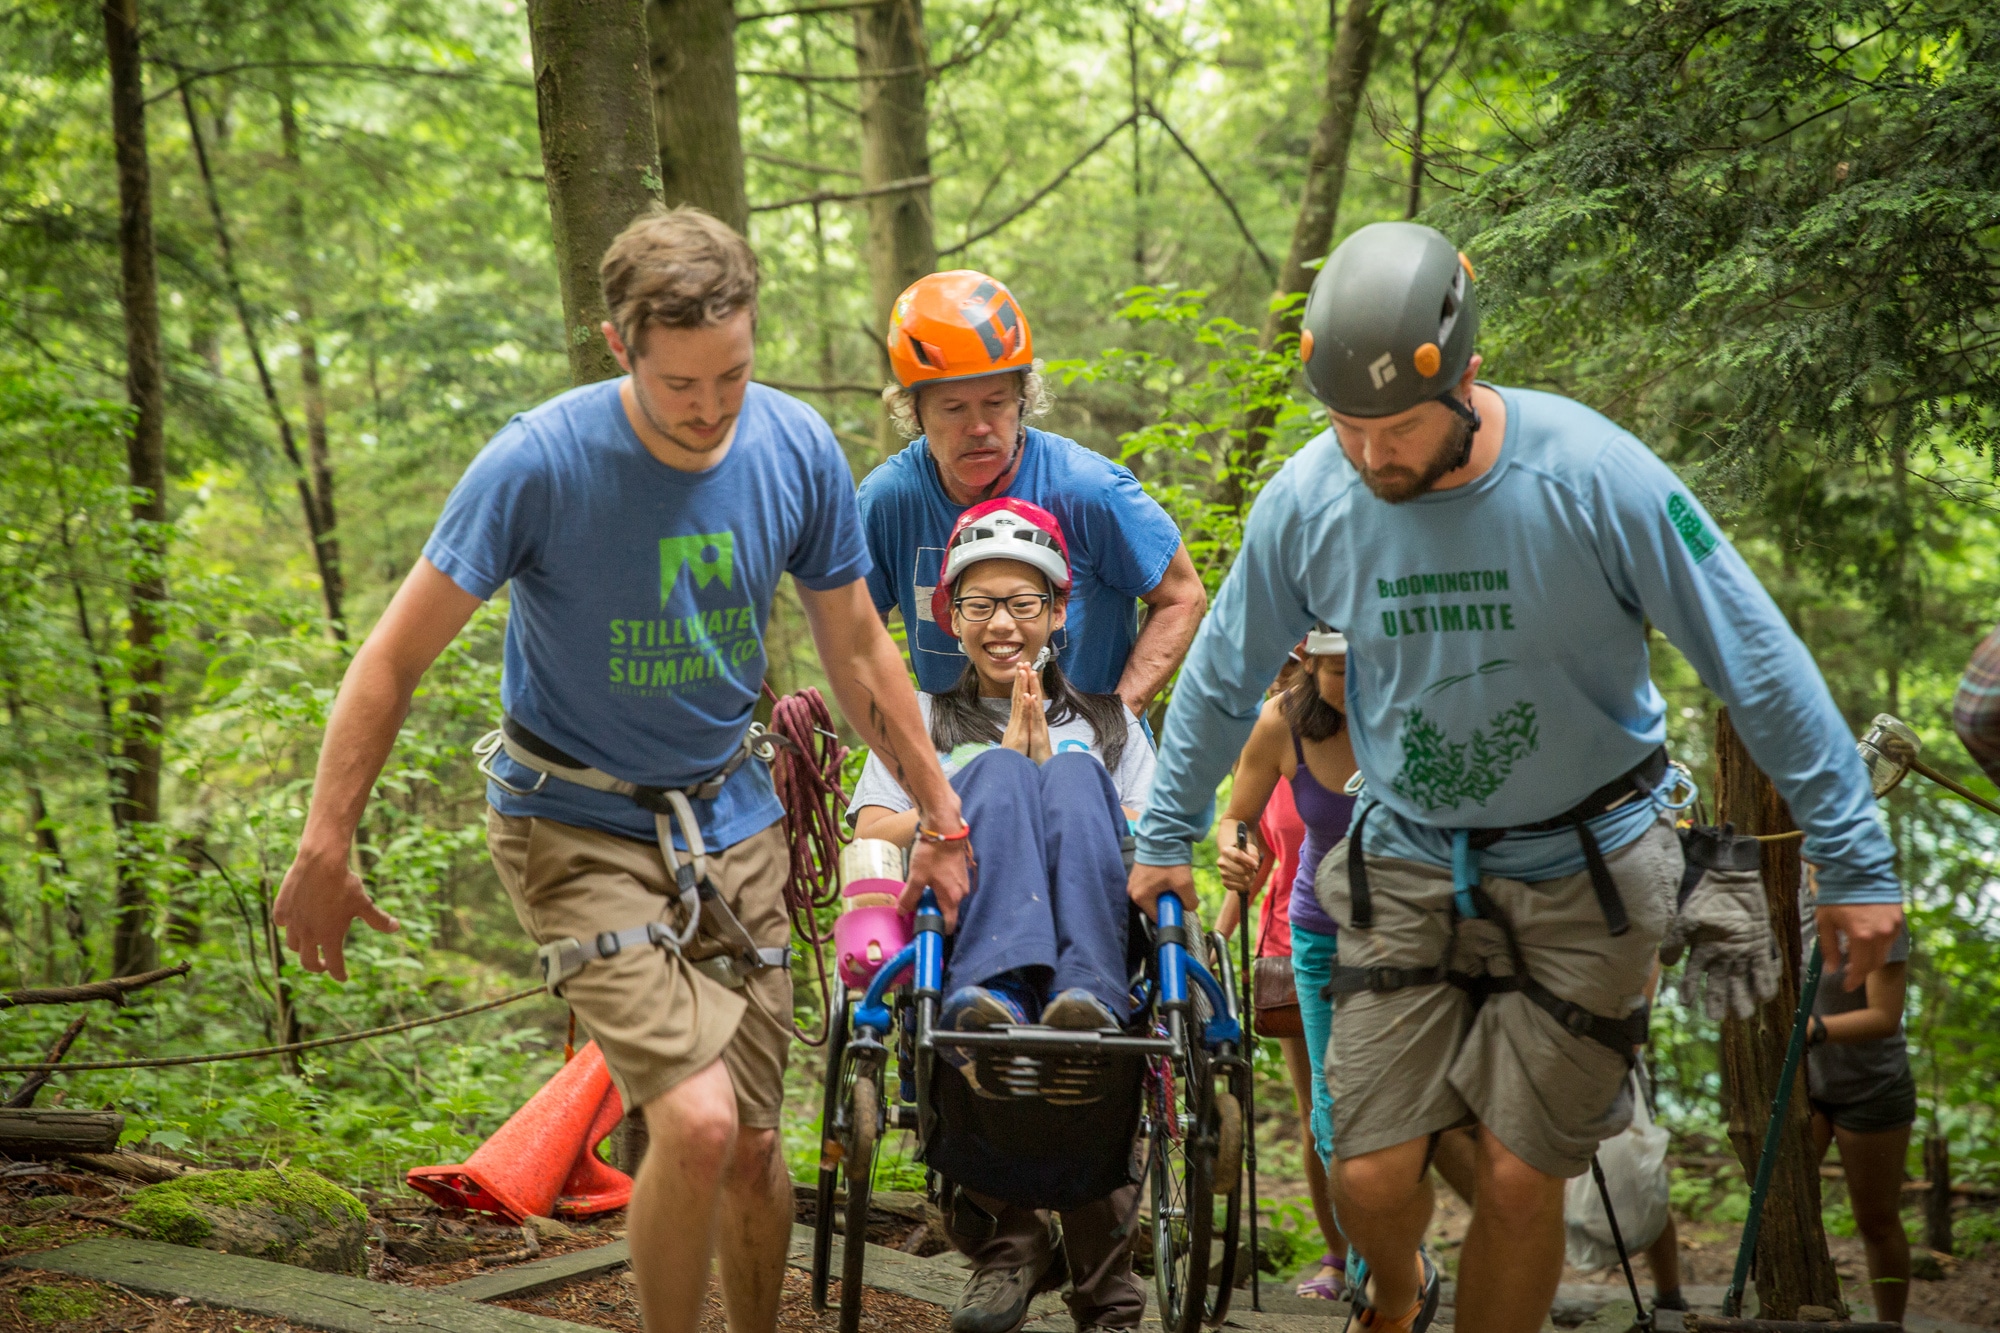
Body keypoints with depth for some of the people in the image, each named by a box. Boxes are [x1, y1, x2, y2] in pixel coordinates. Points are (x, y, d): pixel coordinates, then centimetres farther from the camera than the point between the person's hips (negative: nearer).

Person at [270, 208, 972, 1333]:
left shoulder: (798, 449, -8)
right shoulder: (542, 461, -21)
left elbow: (858, 651, 6)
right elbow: (398, 658, -15)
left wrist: (943, 817, 11)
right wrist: (325, 856, -14)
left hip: (732, 818, 4)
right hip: (581, 826, -4)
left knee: (755, 1150, 7)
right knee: (697, 1123, -21)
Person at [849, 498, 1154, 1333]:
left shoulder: (1106, 722, 27)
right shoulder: (919, 719, 25)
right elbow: (871, 840, 6)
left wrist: (1048, 767, 1)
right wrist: (1001, 771, 1)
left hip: (1104, 934, 1)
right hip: (955, 935, 0)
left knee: (1073, 774, -26)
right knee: (998, 770, -26)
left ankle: (1083, 1006, -50)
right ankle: (990, 1006, -52)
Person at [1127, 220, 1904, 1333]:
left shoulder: (1592, 475, -20)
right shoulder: (1308, 499, -11)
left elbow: (1758, 664, -12)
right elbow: (1225, 678, 7)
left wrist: (1856, 863, -9)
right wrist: (1166, 838, 17)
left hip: (1582, 869, -2)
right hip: (1410, 865, 2)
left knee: (1519, 1182, -3)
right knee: (1371, 1178, -2)